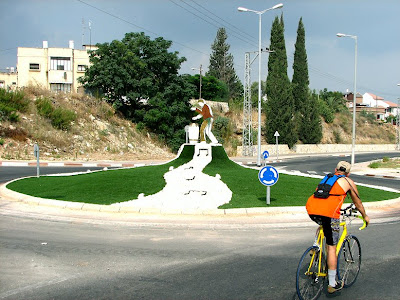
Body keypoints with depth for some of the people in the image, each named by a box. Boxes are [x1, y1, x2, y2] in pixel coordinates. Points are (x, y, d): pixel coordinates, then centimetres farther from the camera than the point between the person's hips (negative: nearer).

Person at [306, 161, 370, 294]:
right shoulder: (348, 182, 19)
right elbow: (357, 202, 31)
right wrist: (365, 216, 49)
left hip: (311, 209, 5)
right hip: (328, 212, -5)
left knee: (323, 225, 38)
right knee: (332, 248, 5)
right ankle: (332, 284, 11)